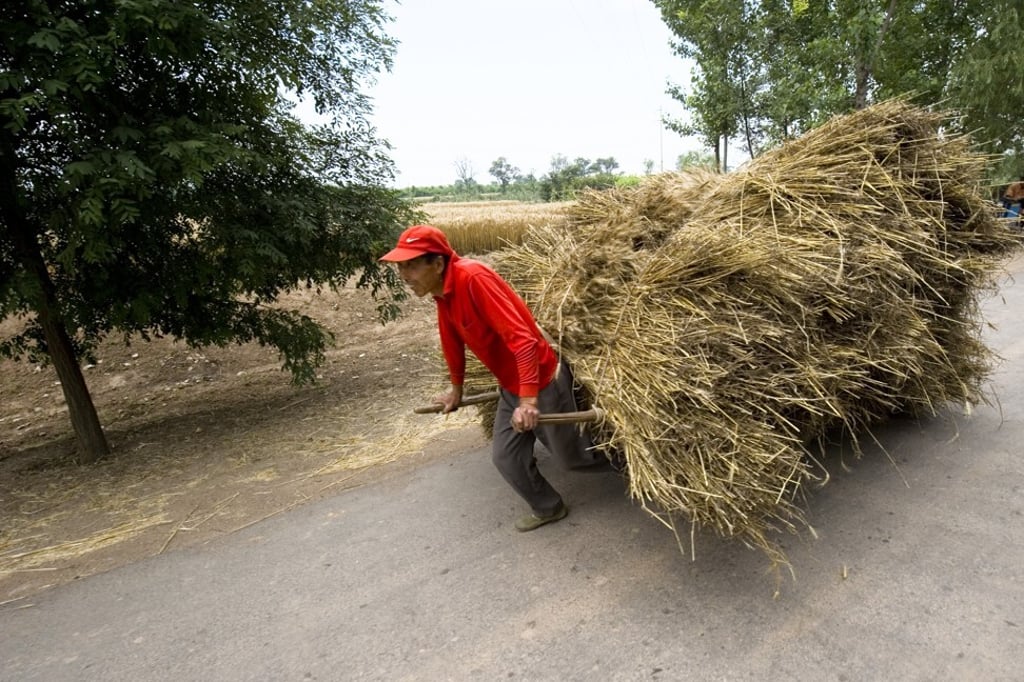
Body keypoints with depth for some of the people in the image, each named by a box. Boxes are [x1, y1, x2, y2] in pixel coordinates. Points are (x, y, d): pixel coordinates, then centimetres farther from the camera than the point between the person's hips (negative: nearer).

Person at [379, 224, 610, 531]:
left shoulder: (472, 277, -29)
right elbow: (452, 342, 15)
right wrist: (456, 388, 25)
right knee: (505, 458, 12)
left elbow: (522, 338, -33)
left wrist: (529, 399, -35)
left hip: (543, 381, -8)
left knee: (570, 457, 13)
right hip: (510, 387, 8)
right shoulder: (441, 292, -1)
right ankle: (548, 508, 35)